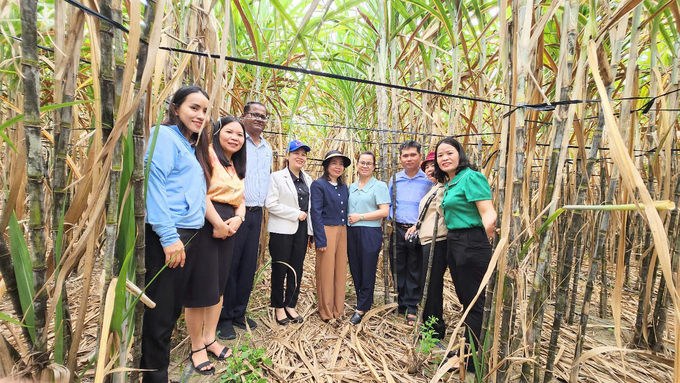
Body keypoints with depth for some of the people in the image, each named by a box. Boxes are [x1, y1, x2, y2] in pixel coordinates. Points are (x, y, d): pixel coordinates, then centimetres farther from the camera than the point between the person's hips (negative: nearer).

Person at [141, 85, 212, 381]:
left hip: (191, 234, 9)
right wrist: (169, 236, -21)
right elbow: (154, 184, -16)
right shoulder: (165, 135, -6)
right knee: (160, 311, 2)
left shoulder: (195, 147, 19)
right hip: (167, 236, -8)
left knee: (175, 306, 18)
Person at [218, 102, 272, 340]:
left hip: (256, 213, 6)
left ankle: (239, 313, 25)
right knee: (230, 265, 1)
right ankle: (224, 318, 14)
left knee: (249, 266, 11)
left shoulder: (267, 148, 16)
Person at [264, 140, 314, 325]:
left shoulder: (308, 180, 14)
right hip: (282, 230, -5)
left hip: (302, 230, 5)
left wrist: (310, 231, 12)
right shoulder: (277, 177, -3)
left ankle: (290, 306, 22)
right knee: (280, 269, 4)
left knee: (297, 269, 9)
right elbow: (270, 204, -13)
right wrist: (296, 214, -13)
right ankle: (278, 308, 19)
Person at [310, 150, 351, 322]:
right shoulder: (319, 184, -6)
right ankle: (326, 313, 16)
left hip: (342, 232, 6)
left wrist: (347, 235, 8)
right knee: (326, 272, 2)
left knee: (341, 271, 10)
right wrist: (321, 240, -15)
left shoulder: (344, 187, 13)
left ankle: (338, 310, 24)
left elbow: (345, 211, 15)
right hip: (327, 231, -6)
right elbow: (316, 213, -11)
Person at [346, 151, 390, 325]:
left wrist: (360, 216, -13)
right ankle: (365, 301, 29)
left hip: (370, 233, -6)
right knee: (355, 270, 11)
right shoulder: (351, 187, 14)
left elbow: (384, 212, -12)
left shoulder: (379, 186, -3)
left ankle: (361, 309, 12)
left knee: (367, 271, 1)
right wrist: (348, 220, 4)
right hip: (351, 233, 6)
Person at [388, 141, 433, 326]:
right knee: (398, 269, 11)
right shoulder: (395, 179, 8)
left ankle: (411, 308, 18)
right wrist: (390, 220, 2)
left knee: (415, 272, 5)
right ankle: (401, 305, 27)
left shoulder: (428, 179, -2)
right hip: (398, 231, 3)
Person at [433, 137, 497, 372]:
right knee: (464, 299, 20)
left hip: (471, 245, -10)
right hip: (454, 244, 10)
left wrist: (489, 228, -38)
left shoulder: (470, 177, -15)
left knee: (473, 303, 3)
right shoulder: (449, 183, 12)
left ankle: (471, 360, 19)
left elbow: (488, 212, -24)